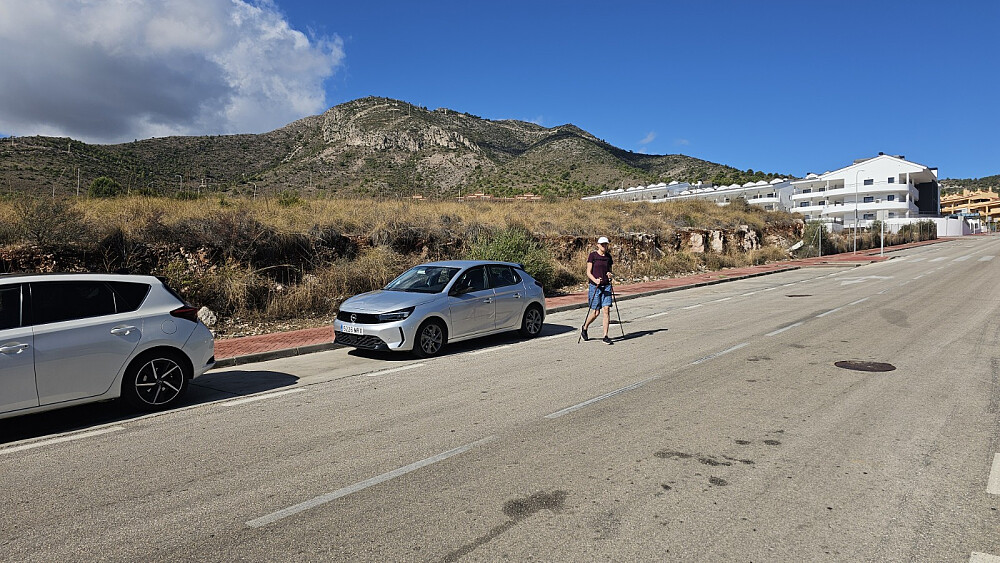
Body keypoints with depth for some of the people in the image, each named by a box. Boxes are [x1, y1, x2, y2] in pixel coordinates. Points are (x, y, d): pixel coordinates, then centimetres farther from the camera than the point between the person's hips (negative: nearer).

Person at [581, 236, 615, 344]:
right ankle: (584, 327, 27)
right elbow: (588, 272, -6)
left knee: (606, 310, -7)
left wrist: (611, 275, -5)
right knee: (595, 312, -1)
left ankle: (605, 336, -3)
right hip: (594, 286, -4)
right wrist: (595, 280, -23)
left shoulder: (608, 257, 11)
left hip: (606, 286, 4)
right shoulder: (592, 256, -3)